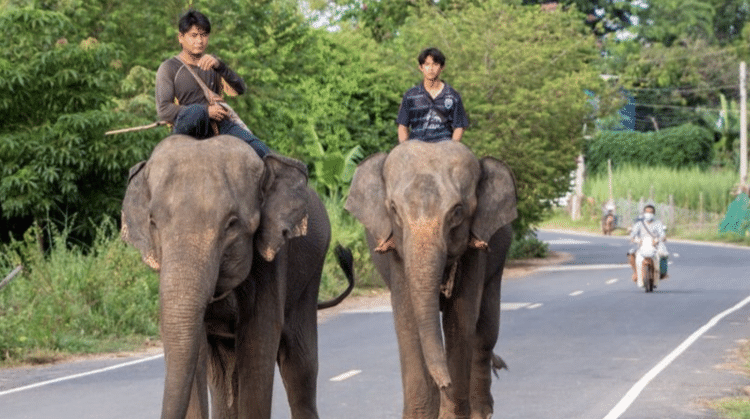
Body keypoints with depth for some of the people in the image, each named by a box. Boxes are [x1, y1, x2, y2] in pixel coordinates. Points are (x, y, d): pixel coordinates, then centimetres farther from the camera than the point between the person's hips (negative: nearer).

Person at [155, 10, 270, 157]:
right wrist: (206, 111, -13)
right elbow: (163, 110, -7)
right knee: (197, 111, -38)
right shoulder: (168, 69, 5)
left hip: (216, 126, 4)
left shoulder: (212, 63, 19)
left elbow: (240, 89, 3)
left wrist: (219, 66, -15)